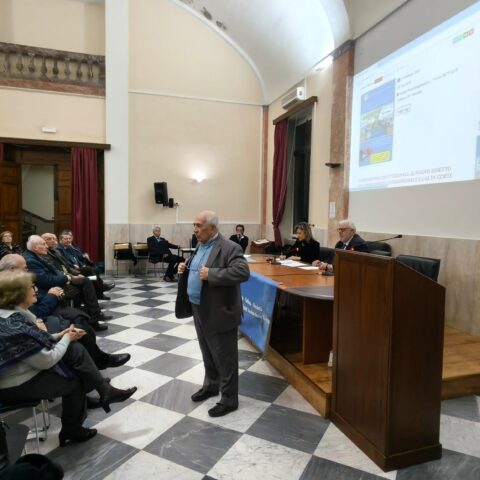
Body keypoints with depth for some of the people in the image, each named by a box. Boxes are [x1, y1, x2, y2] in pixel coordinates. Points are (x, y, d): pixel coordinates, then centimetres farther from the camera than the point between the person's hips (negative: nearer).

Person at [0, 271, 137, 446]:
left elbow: (33, 344, 10)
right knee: (75, 380, 6)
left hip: (24, 369, 8)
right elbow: (46, 361, -24)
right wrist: (66, 339, -9)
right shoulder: (14, 326, -31)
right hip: (18, 385, -8)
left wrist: (59, 336, -2)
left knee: (75, 350, -1)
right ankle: (72, 430, 26)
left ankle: (105, 391, 8)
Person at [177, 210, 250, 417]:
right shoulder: (201, 246, 10)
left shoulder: (229, 248, -19)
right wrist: (186, 268, 2)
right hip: (200, 310, 9)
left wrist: (211, 274, -31)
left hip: (219, 313, -9)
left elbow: (243, 272, -30)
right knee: (208, 354, 23)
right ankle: (211, 386, 42)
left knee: (225, 358, 5)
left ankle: (229, 400, 19)